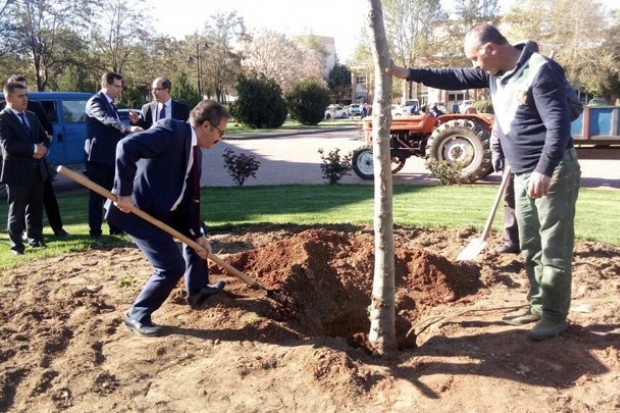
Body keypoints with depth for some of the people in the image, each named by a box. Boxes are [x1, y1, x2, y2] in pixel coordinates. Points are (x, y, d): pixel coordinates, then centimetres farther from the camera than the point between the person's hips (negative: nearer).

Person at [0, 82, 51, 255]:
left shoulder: (31, 116, 15)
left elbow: (45, 138, 14)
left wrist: (42, 149, -8)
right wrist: (33, 149, -19)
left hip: (36, 170, 6)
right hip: (17, 171, -6)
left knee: (36, 207, 14)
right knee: (16, 210, 2)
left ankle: (35, 237, 27)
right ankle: (16, 245, 9)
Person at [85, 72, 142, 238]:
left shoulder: (110, 104, 17)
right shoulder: (95, 101, -12)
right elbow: (106, 119, -31)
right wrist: (128, 128, -45)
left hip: (112, 156, 8)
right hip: (98, 156, -8)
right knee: (97, 195, -2)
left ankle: (115, 227, 19)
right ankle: (95, 230, 4)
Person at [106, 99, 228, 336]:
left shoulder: (194, 151, 9)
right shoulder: (172, 131, -20)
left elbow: (190, 196, 10)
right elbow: (127, 146, -31)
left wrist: (198, 234, 5)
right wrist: (124, 193, -29)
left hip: (162, 207, 10)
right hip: (136, 208, -10)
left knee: (198, 231, 24)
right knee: (172, 266, -10)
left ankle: (197, 291, 39)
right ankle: (137, 316, 11)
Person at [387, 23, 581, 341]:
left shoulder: (541, 71, -18)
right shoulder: (494, 73, 8)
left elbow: (558, 123, -23)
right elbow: (455, 78, 12)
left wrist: (545, 170, -31)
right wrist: (409, 73, 5)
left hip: (553, 172, -9)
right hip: (523, 174, 9)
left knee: (554, 248, -2)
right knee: (530, 248, 14)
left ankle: (555, 315, 8)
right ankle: (538, 307, 25)